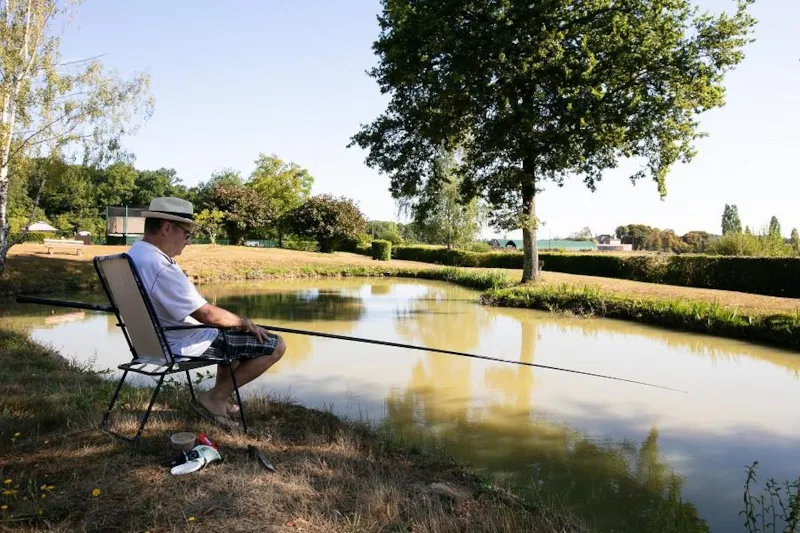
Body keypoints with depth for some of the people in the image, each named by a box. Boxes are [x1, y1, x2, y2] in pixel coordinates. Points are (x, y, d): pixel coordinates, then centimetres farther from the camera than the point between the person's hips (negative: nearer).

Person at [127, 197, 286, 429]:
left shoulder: (135, 254, 4)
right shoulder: (161, 267, -29)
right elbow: (208, 315, -27)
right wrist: (245, 322, -8)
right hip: (183, 346, -10)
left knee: (234, 333, 31)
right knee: (276, 346, -7)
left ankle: (220, 400, 26)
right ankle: (215, 397, 3)